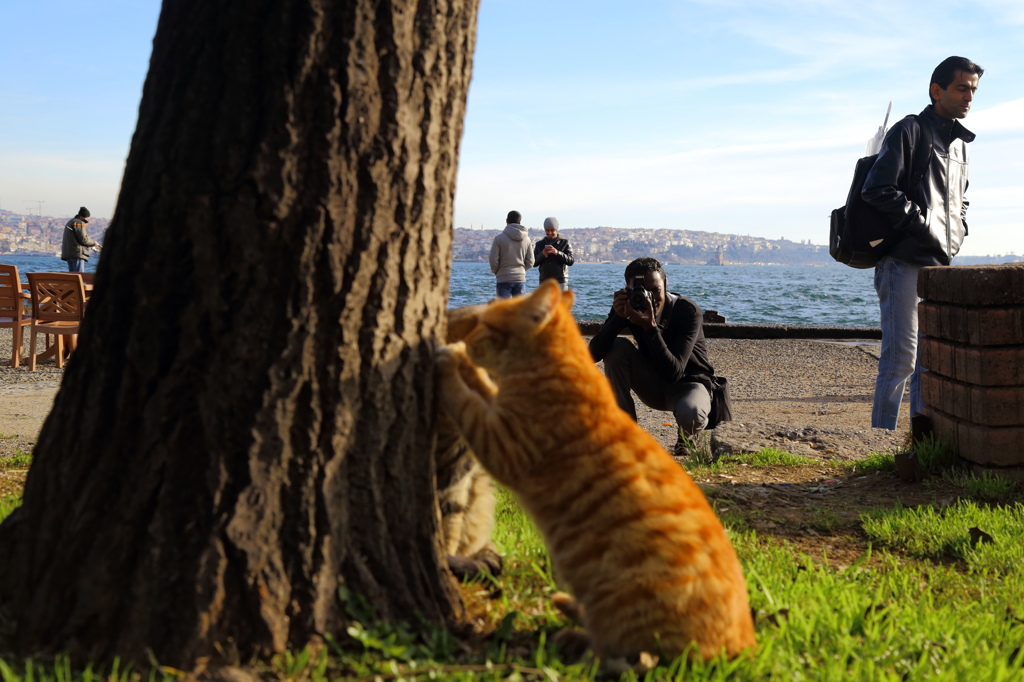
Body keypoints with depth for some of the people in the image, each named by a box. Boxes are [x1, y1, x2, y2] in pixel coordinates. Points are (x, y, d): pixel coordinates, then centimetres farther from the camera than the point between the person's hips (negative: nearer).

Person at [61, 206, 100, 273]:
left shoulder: (70, 222, 23)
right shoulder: (79, 223, -9)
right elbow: (83, 239, -15)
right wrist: (93, 243, 1)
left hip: (69, 254, 10)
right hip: (77, 254, -10)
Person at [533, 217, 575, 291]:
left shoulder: (564, 242, 4)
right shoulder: (540, 244, 12)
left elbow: (571, 261, -6)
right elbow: (534, 263, 6)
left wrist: (557, 253, -21)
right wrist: (542, 255, -14)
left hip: (560, 282, -3)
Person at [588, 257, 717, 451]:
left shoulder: (689, 311, -25)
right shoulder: (629, 306, -13)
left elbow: (674, 373, -34)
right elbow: (594, 354, -23)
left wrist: (650, 327, -42)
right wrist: (619, 317, -36)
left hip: (689, 383, -4)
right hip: (653, 387, 4)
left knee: (690, 415, -39)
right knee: (617, 347, -23)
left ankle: (687, 434, 3)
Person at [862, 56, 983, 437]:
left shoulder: (960, 145, 21)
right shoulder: (911, 131, -3)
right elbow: (877, 190, -14)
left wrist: (957, 232, 13)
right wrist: (922, 225, -14)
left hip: (940, 266, 8)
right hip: (905, 263, -8)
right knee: (901, 358, -10)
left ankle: (922, 438, 19)